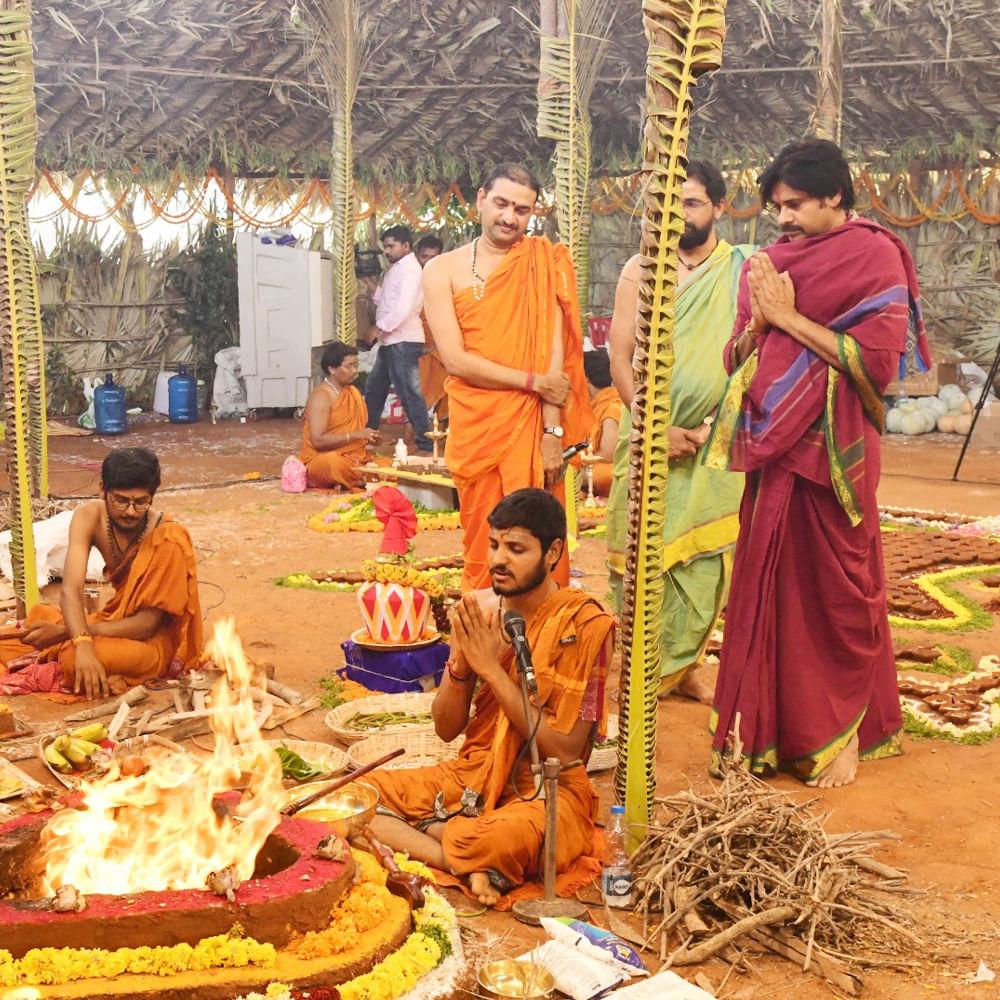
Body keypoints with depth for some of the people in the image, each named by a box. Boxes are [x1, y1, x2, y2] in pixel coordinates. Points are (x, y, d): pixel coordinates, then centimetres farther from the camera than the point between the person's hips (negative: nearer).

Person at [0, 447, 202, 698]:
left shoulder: (166, 538, -27)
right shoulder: (90, 516, -14)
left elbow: (146, 625, -24)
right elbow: (70, 589, -25)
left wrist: (63, 633, -26)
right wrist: (82, 643, -45)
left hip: (153, 639, -4)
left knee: (72, 660, -26)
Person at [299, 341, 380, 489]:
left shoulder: (352, 392, 12)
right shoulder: (321, 396, -13)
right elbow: (318, 440, -22)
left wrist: (368, 438, 3)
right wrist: (356, 435, -23)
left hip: (352, 459, 8)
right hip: (321, 459, -8)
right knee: (333, 463, -41)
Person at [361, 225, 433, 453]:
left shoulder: (409, 269, -12)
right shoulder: (396, 269, 19)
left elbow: (404, 308, -22)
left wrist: (379, 327, -18)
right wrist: (369, 282, 10)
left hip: (403, 342, -11)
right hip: (390, 341, 11)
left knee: (408, 391, -9)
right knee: (374, 387, 18)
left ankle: (425, 441, -4)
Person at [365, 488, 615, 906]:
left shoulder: (585, 626, -13)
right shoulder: (478, 609, 2)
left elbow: (564, 750, -18)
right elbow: (446, 728, 5)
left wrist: (493, 669, -19)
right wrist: (460, 661, -15)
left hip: (546, 790, -6)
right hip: (472, 775, 6)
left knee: (507, 838, -41)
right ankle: (470, 865, -17)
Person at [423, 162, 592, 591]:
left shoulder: (543, 263, 4)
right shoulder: (443, 270, 4)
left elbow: (553, 349, -4)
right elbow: (455, 359, -6)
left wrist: (552, 431, -12)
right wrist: (533, 382, -10)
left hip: (534, 426, 0)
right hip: (475, 425, 1)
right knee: (482, 544, 5)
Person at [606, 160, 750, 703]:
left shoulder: (742, 271, 3)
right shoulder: (640, 270, 2)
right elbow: (620, 357, -1)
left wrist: (715, 424, -11)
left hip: (714, 441, 1)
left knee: (705, 559, 4)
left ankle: (684, 665, 19)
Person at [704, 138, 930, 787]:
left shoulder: (874, 256, -5)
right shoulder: (771, 262, 11)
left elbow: (877, 359, -14)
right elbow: (736, 359, 12)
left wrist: (791, 318, -14)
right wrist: (759, 319, -8)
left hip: (832, 450, -5)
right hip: (772, 447, 5)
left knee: (835, 587, 3)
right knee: (766, 584, 8)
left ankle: (841, 732, 17)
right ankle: (766, 729, 20)